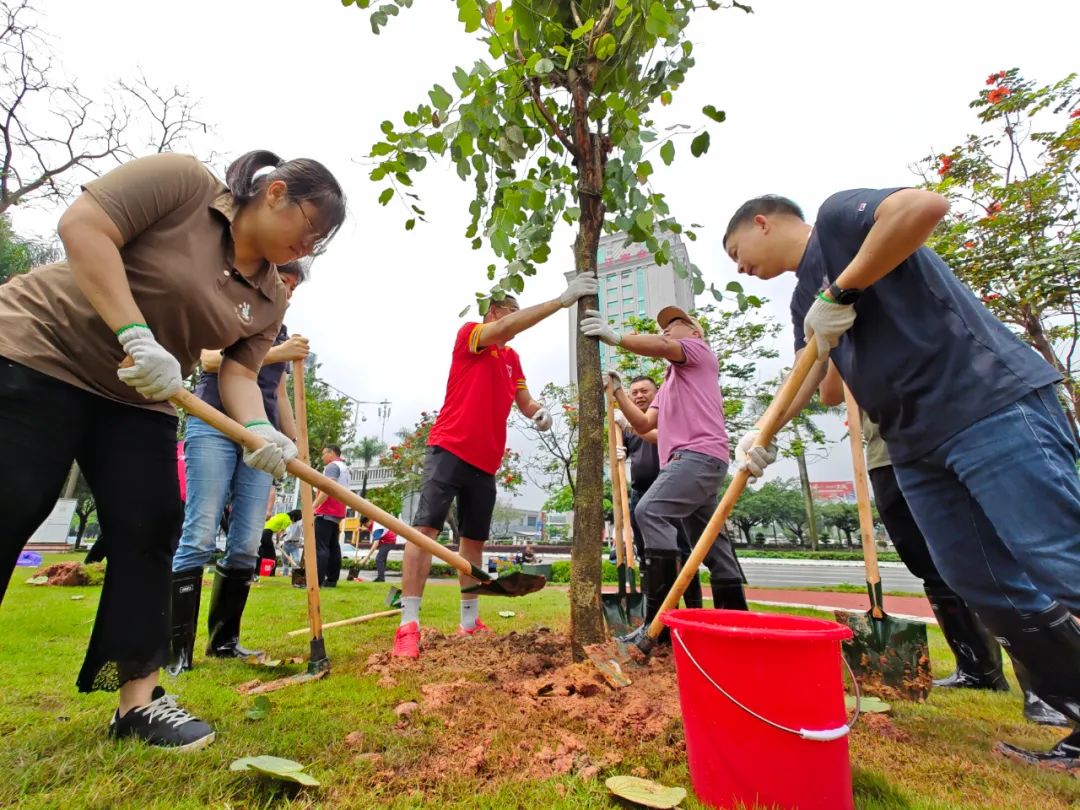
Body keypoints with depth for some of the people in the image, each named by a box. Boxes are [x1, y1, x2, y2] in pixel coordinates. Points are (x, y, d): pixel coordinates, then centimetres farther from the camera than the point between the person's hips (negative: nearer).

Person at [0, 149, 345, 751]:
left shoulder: (271, 299, 0)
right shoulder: (182, 181, -13)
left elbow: (240, 372, -4)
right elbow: (82, 226, -20)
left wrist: (258, 430, -24)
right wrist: (136, 334, -30)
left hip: (138, 398, 6)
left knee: (149, 531, -4)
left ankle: (138, 696, 5)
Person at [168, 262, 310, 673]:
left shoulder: (280, 331, 23)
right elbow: (209, 358, -10)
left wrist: (297, 444, 17)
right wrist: (272, 353, -21)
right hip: (215, 426, -5)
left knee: (247, 546, 1)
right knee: (199, 538, -10)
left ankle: (223, 640, 12)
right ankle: (177, 650, -4)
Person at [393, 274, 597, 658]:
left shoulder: (512, 358, 18)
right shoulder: (469, 333, 0)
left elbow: (524, 400, 19)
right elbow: (506, 327, -19)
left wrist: (540, 412, -6)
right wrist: (562, 299, -22)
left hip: (486, 461, 7)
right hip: (450, 450, -7)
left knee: (474, 540, 10)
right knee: (426, 527, -13)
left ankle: (470, 622, 19)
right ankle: (409, 624, -8)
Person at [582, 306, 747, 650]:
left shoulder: (698, 348, 10)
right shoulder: (669, 384, 32)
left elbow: (662, 347, -15)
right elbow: (643, 425, 20)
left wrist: (616, 337, -25)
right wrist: (618, 391, 12)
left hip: (700, 454, -10)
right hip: (691, 459, 10)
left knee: (650, 512, -26)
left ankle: (659, 620, -28)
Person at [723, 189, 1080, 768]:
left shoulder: (836, 217, -1)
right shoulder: (804, 299, 21)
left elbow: (925, 205, -21)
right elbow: (806, 375, 15)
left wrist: (840, 291, -17)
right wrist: (763, 435, 0)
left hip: (992, 407, -8)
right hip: (918, 446, 9)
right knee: (992, 593, 9)